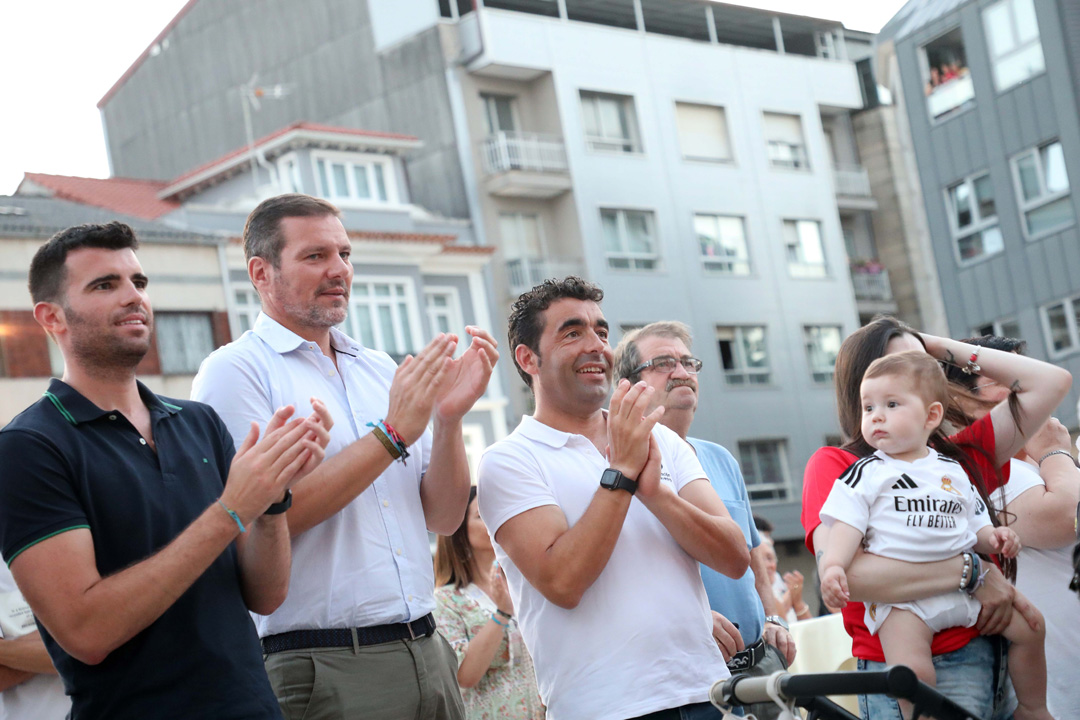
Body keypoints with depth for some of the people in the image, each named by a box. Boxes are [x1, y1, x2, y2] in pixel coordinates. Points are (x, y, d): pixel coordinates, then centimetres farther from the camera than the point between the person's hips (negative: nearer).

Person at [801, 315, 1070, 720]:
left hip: (989, 653, 5)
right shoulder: (834, 466, -2)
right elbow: (839, 571, -19)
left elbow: (1051, 381, 14)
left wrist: (945, 349, 12)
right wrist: (971, 572, -16)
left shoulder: (960, 455, 13)